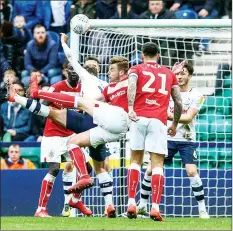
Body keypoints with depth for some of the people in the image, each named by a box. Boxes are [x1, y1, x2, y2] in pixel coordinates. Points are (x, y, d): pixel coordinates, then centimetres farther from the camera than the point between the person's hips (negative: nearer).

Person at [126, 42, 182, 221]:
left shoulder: (137, 70, 14)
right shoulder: (169, 74, 20)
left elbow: (132, 85, -9)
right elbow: (179, 102, 18)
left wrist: (131, 108, -19)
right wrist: (175, 124, 32)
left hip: (139, 117, 0)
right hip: (159, 121, 0)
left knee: (136, 161, 11)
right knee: (157, 165, -1)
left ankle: (131, 203, 1)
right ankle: (155, 208, -11)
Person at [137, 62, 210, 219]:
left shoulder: (196, 96, -5)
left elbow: (188, 117, -15)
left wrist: (170, 116, -28)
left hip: (187, 140, -3)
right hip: (168, 137, 3)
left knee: (192, 171, -18)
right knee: (151, 170, -2)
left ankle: (202, 209, -8)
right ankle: (142, 206, 13)